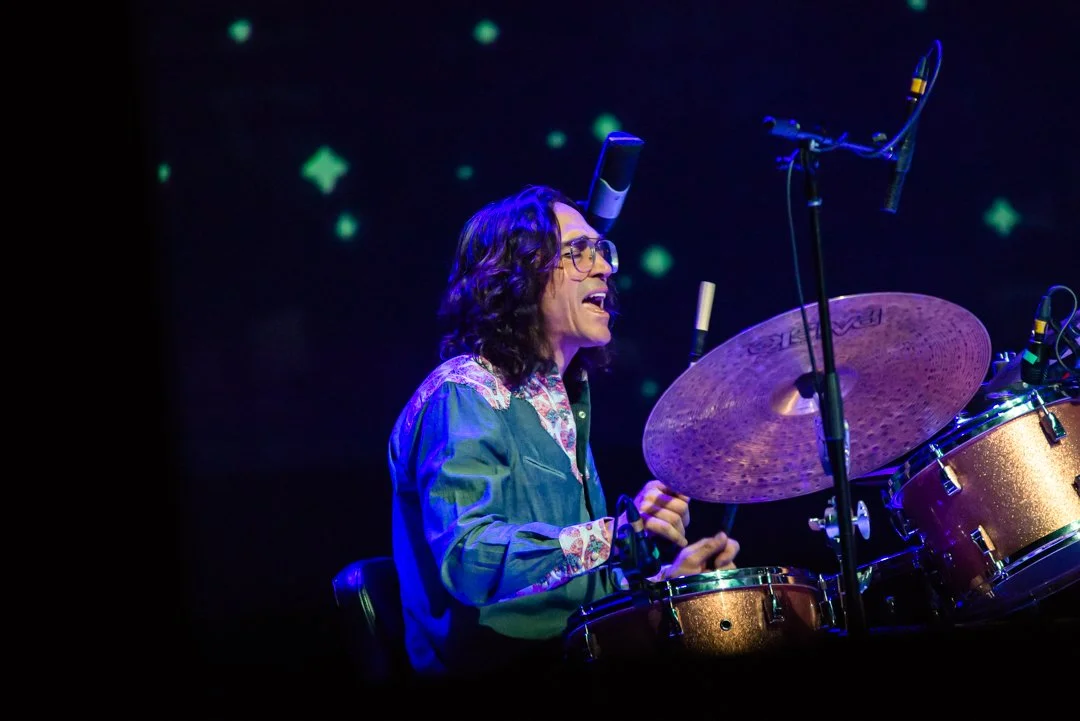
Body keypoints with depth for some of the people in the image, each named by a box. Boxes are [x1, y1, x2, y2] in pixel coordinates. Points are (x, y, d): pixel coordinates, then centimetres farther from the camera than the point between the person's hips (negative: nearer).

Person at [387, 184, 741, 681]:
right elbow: (469, 561, -24)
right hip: (494, 664, -9)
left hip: (566, 658, 9)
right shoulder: (464, 397, -9)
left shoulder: (563, 401, 19)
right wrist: (614, 533, -30)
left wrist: (666, 578, 10)